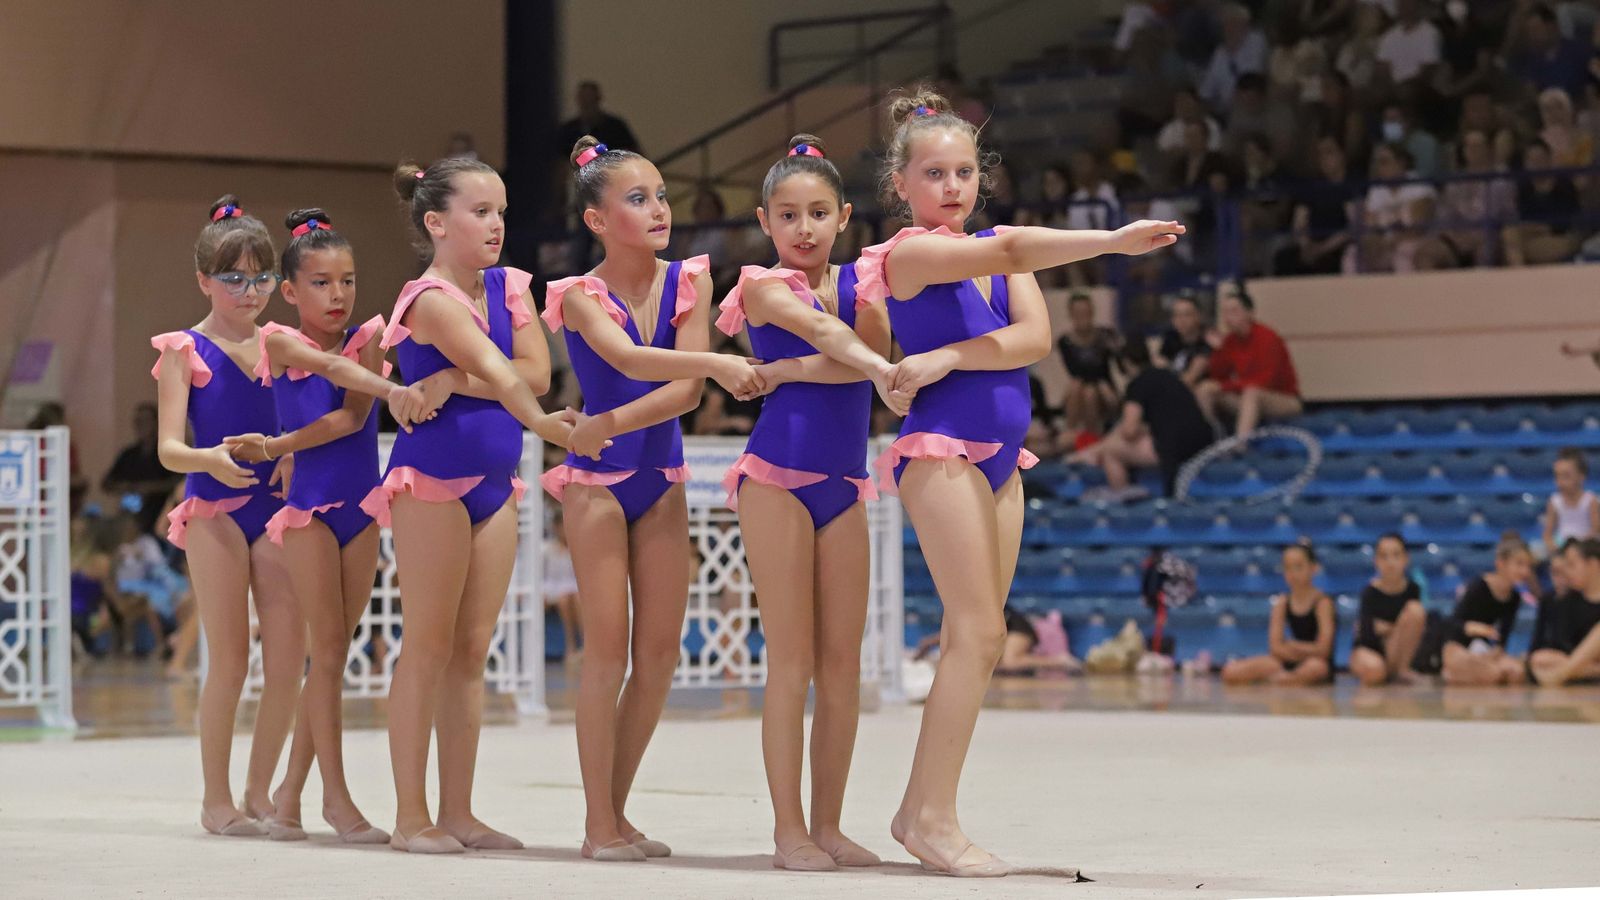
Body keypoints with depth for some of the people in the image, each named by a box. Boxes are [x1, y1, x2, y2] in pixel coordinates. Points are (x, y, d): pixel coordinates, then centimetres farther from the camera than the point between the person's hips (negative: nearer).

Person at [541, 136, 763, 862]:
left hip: (661, 478, 4)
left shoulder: (688, 283, -1)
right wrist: (717, 363, -44)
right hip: (598, 480, -4)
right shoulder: (581, 296, -11)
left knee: (661, 650, 3)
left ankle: (617, 809, 14)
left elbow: (684, 392, -11)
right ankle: (599, 823, -1)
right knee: (609, 648, -7)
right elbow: (630, 359, -31)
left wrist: (610, 424, -23)